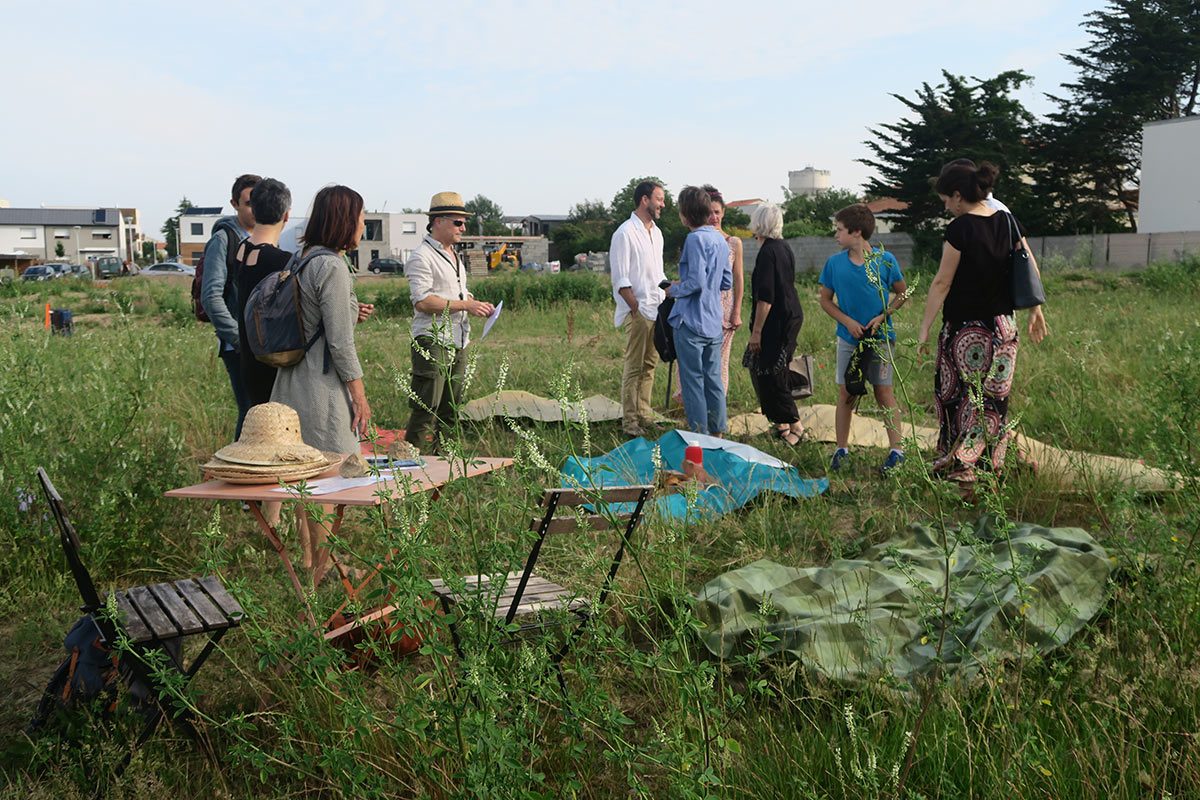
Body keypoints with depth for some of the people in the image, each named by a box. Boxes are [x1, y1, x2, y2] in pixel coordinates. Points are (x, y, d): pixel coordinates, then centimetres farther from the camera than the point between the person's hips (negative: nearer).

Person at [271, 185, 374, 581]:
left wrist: (350, 313, 11)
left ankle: (309, 562, 27)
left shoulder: (302, 260, 11)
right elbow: (339, 341, -18)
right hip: (322, 385, -9)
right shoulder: (332, 266, -16)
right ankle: (321, 568, 9)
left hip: (295, 380, 9)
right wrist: (360, 394, -12)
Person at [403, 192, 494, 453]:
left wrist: (477, 305, 10)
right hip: (432, 343, -9)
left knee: (448, 411, 10)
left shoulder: (454, 255, 21)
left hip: (458, 343, 9)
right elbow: (422, 302, -17)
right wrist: (466, 305, -16)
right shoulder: (422, 257, -8)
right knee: (426, 409, -11)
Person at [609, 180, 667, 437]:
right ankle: (630, 421, 1)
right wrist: (637, 309, -18)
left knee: (649, 365, 12)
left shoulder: (656, 232, 15)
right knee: (634, 367, -4)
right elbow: (621, 280, -14)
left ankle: (644, 414, 21)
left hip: (657, 310, 8)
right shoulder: (625, 233, -11)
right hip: (638, 312, -8)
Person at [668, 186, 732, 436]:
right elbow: (727, 282, 16)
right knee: (713, 380, 14)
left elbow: (696, 282, -22)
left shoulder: (696, 239, -15)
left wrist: (675, 289, -5)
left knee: (693, 382, 1)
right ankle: (717, 433, 22)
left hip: (691, 322, -8)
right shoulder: (720, 239, 11)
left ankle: (700, 436, 6)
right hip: (714, 323, 8)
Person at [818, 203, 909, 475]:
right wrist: (848, 321, -8)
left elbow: (902, 293, 3)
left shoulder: (885, 260, -7)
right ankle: (841, 449, 15)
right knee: (845, 394, 6)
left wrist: (882, 316, -11)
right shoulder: (834, 263, -1)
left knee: (884, 393, 0)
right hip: (848, 338, 2)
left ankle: (896, 450, 7)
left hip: (880, 337, -2)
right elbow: (825, 300, 6)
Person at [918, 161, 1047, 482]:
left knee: (957, 394, 5)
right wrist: (1036, 312, 19)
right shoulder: (1007, 221, 4)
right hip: (1003, 326, 7)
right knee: (994, 395, 13)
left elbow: (942, 282, -15)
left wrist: (925, 327, -10)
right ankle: (992, 463, 22)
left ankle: (960, 465, 9)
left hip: (965, 331, -6)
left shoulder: (959, 228, -16)